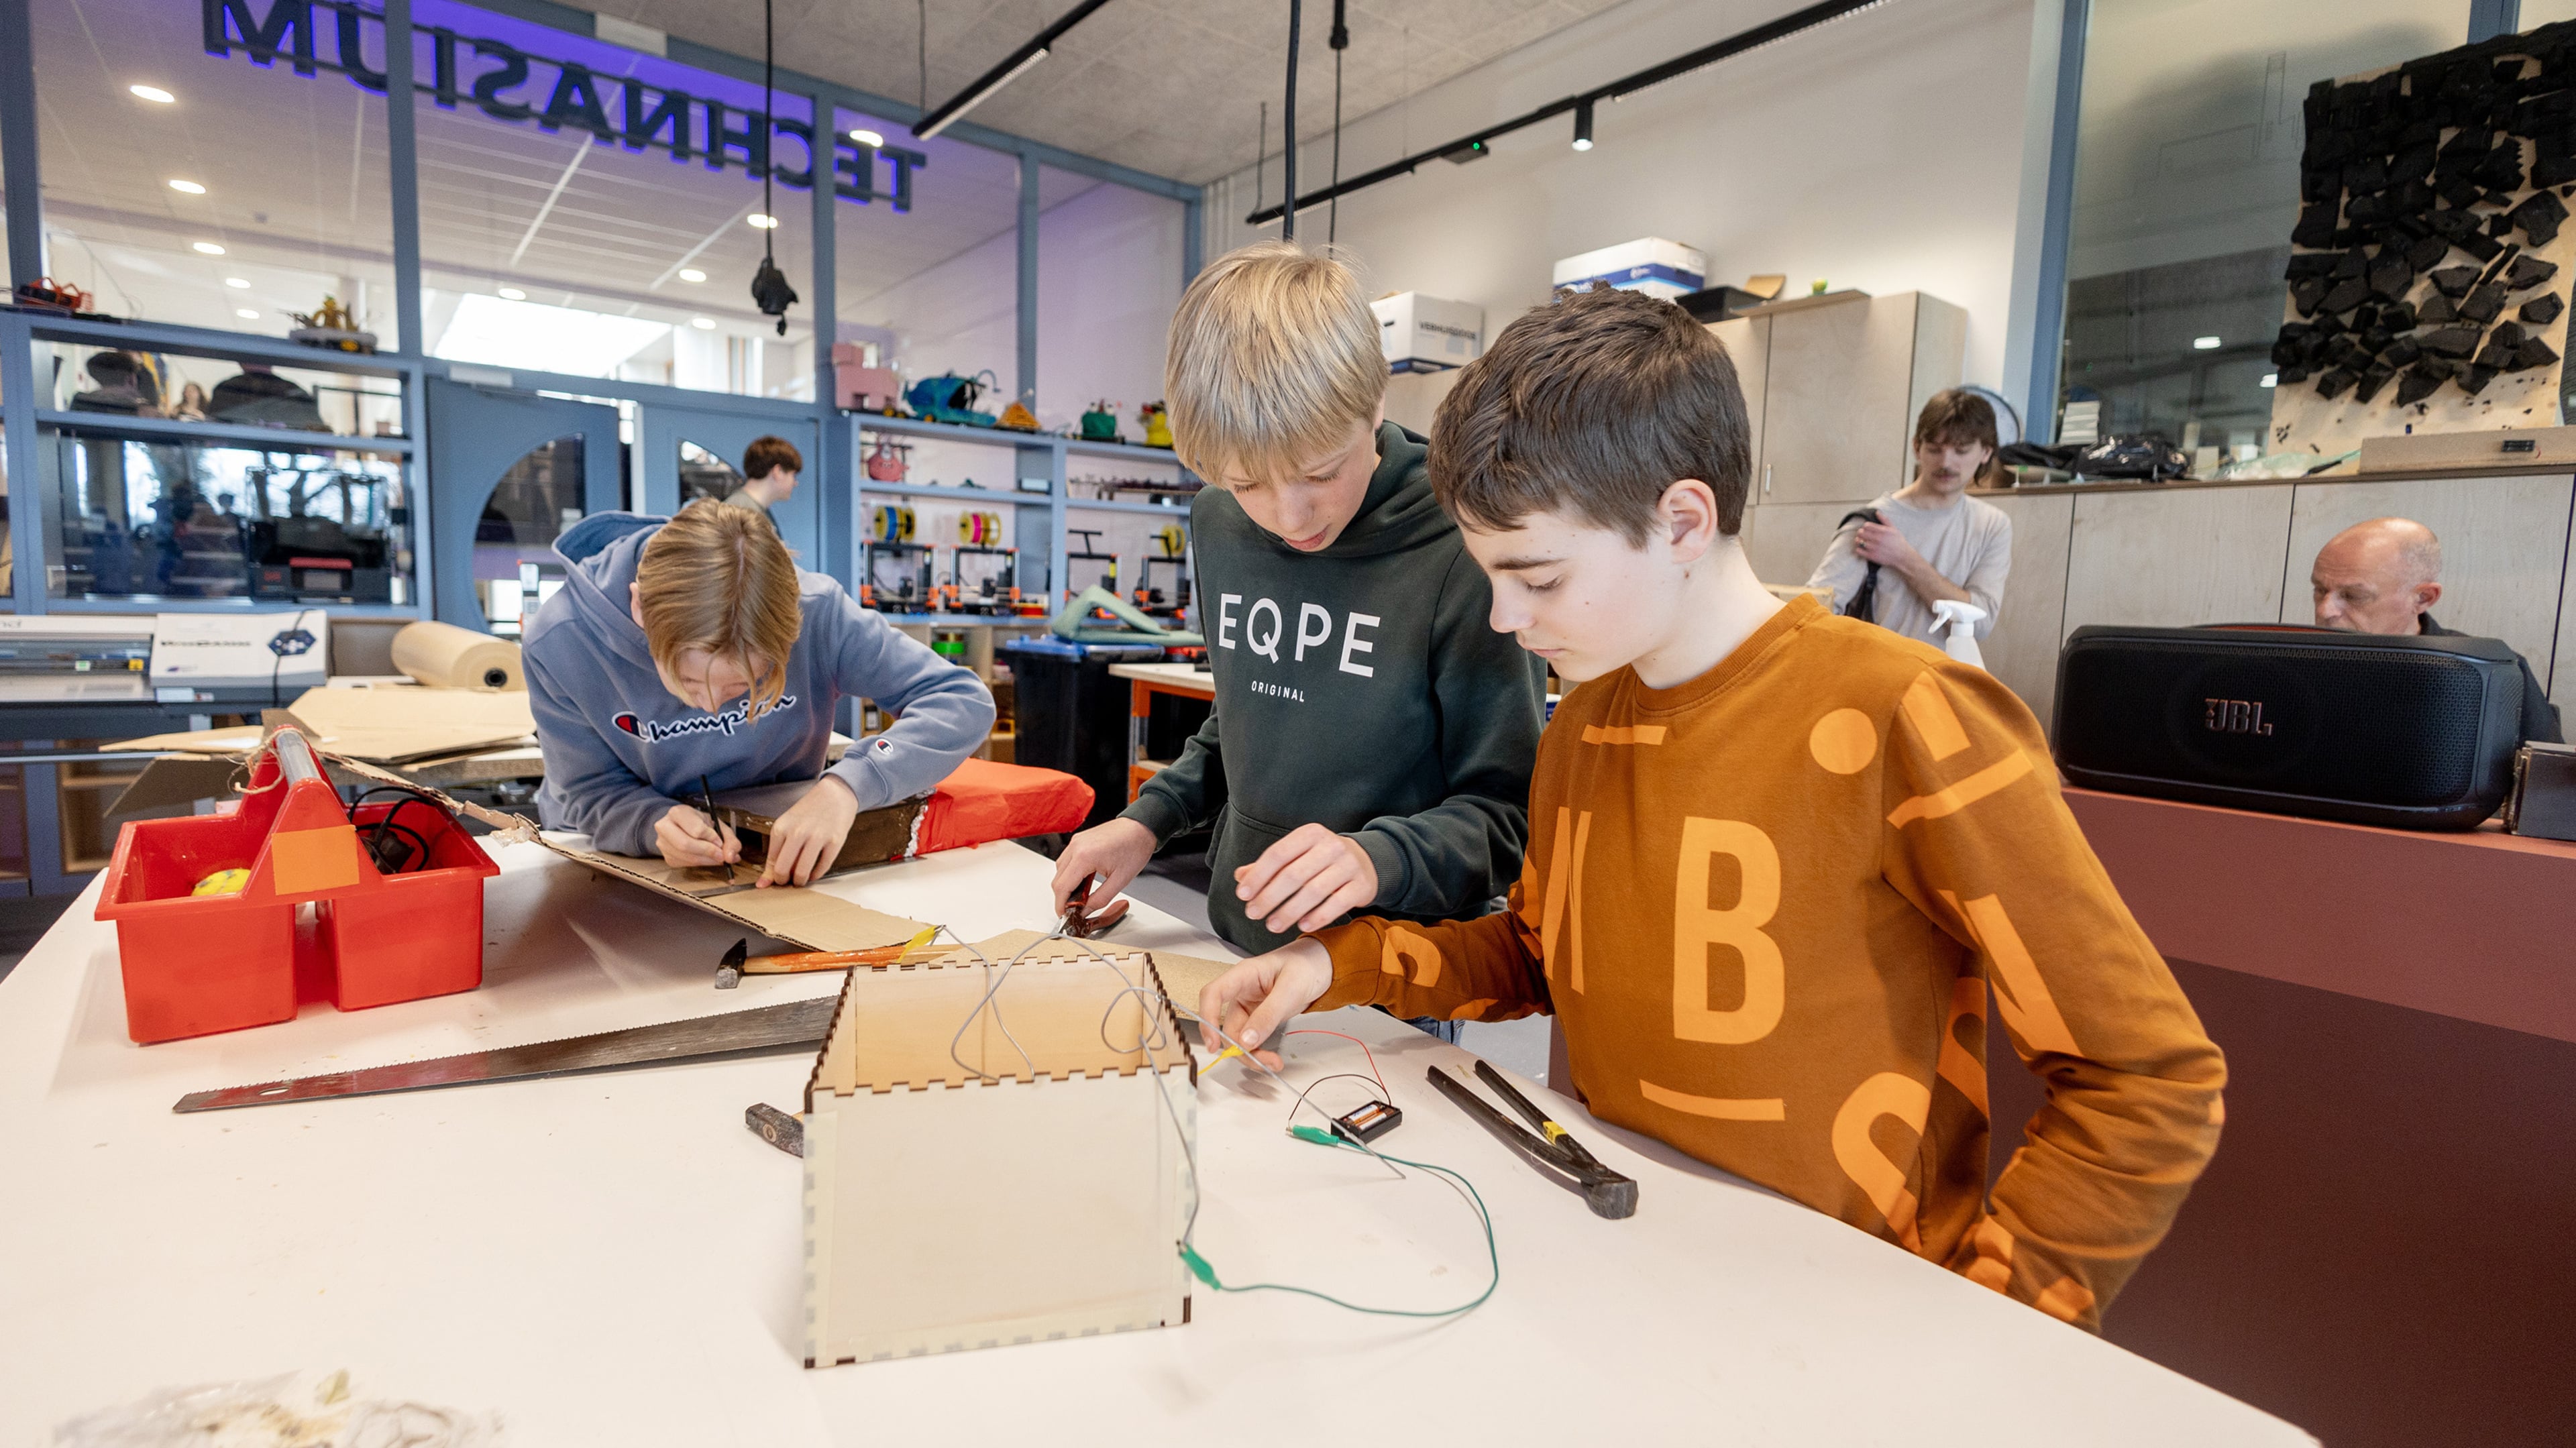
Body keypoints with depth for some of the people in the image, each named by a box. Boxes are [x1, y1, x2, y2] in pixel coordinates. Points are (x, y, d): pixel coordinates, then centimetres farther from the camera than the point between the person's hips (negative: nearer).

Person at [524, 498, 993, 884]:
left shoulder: (813, 611, -25)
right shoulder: (560, 644, -22)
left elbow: (964, 700, -24)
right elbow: (591, 795, -11)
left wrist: (848, 785, -38)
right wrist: (657, 824, -34)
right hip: (620, 869, 1)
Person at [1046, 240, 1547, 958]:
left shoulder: (1462, 555, -19)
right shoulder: (1218, 526, 1)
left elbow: (1508, 812, -14)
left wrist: (1380, 859, -30)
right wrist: (1150, 818, 4)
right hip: (1240, 943, 4)